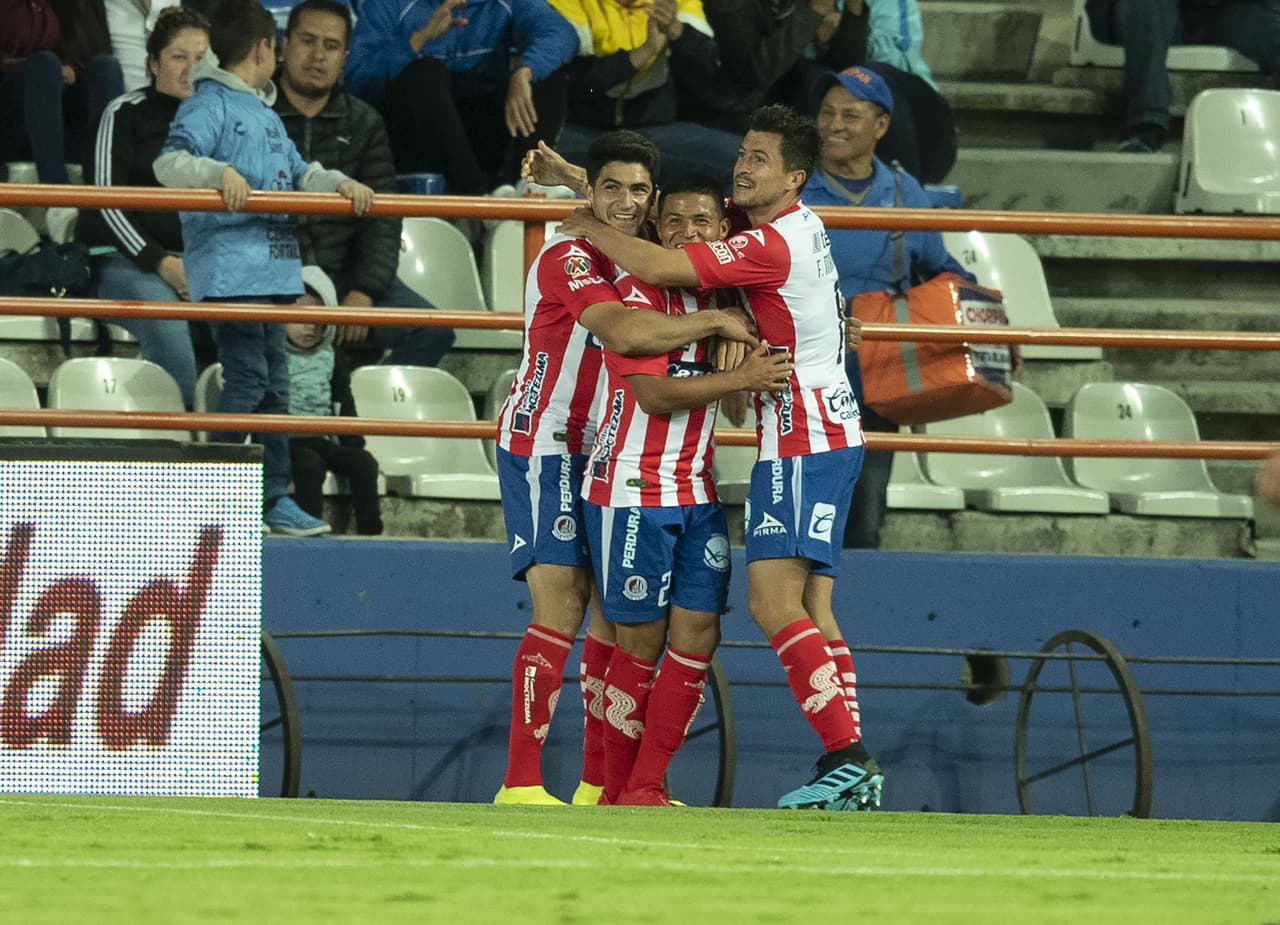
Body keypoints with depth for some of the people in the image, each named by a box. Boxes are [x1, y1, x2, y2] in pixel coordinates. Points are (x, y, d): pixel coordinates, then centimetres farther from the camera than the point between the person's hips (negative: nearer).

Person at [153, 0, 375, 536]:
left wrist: (338, 184, 8)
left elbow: (299, 175, 27)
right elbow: (169, 162, -19)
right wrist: (219, 172, -34)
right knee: (247, 377, -14)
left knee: (275, 382, 11)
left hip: (271, 269, 9)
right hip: (229, 266, -9)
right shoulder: (210, 106, -6)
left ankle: (277, 497, 17)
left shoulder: (265, 118, 23)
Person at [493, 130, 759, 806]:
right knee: (560, 609, -16)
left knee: (616, 611, 7)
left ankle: (599, 783, 14)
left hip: (603, 450, 9)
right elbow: (623, 333, -35)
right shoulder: (569, 259, -18)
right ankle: (520, 784, -17)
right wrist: (717, 322, -28)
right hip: (543, 445, -9)